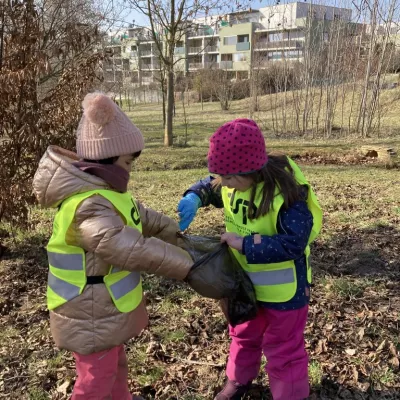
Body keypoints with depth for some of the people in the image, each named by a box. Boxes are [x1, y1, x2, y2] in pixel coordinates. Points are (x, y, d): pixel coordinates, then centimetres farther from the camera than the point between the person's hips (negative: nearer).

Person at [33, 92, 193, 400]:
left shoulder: (104, 189, 1)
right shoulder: (89, 205, -33)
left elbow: (142, 217, 13)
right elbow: (133, 250, -38)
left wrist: (177, 233, 11)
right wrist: (188, 265, -30)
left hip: (106, 305, 10)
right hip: (91, 314, -10)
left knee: (115, 361, 31)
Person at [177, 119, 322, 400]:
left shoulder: (287, 194, -32)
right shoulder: (231, 183, -10)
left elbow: (293, 244, -34)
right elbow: (208, 187, 9)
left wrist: (245, 244, -33)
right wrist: (193, 198, -14)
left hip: (282, 289, -7)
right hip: (245, 282, 7)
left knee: (283, 349, 13)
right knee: (244, 337, 29)